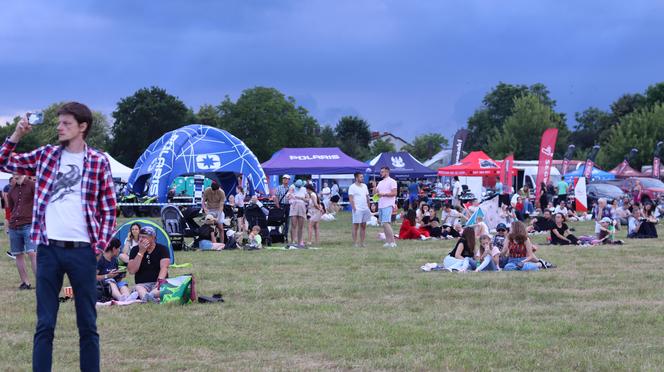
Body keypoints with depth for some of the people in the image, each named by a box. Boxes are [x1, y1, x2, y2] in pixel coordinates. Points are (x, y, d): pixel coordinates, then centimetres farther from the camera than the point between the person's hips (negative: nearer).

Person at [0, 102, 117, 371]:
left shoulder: (99, 162, 2)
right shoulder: (46, 155, 9)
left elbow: (109, 208, 5)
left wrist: (101, 245, -3)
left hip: (82, 251, -2)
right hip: (48, 249, 2)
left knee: (88, 325, 6)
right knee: (44, 325, 2)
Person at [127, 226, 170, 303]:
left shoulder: (162, 249, 4)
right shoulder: (135, 250, 8)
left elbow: (164, 267, -11)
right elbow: (131, 271, -5)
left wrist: (160, 281, -31)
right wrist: (141, 252, -10)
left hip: (158, 284, 0)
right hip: (142, 285, 0)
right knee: (138, 288, -35)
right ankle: (144, 295, -68)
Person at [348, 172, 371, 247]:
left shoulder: (364, 186, 14)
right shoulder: (352, 187, -6)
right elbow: (351, 199, -11)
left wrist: (368, 207, 12)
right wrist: (354, 208, -18)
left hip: (365, 209, 7)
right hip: (357, 209, -7)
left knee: (363, 226, 7)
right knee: (356, 226, -3)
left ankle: (362, 243, 12)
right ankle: (355, 243, 0)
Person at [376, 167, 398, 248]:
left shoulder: (391, 181, -5)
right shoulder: (380, 182, 20)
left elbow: (394, 193, -13)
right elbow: (376, 192, 18)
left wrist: (384, 194, -18)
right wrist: (374, 186, 0)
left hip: (388, 205, -9)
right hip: (380, 205, 9)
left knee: (386, 223, -17)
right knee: (383, 224, 7)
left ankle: (392, 242, -17)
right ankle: (388, 242, 10)